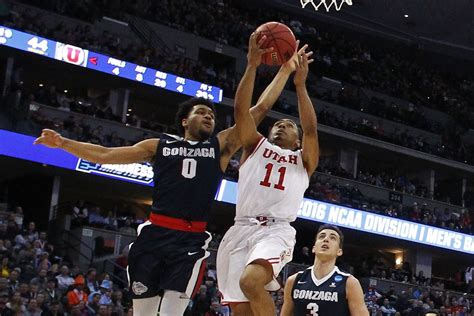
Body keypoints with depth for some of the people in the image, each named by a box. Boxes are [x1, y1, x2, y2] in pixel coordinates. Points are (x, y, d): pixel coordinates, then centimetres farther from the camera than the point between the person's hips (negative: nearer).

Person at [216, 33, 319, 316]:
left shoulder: (304, 159, 18)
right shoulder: (256, 146, 21)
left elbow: (311, 128, -1)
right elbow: (241, 109, 7)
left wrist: (300, 84, -7)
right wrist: (252, 66, -2)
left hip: (277, 230, -3)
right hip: (242, 229, 3)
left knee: (251, 281, -31)